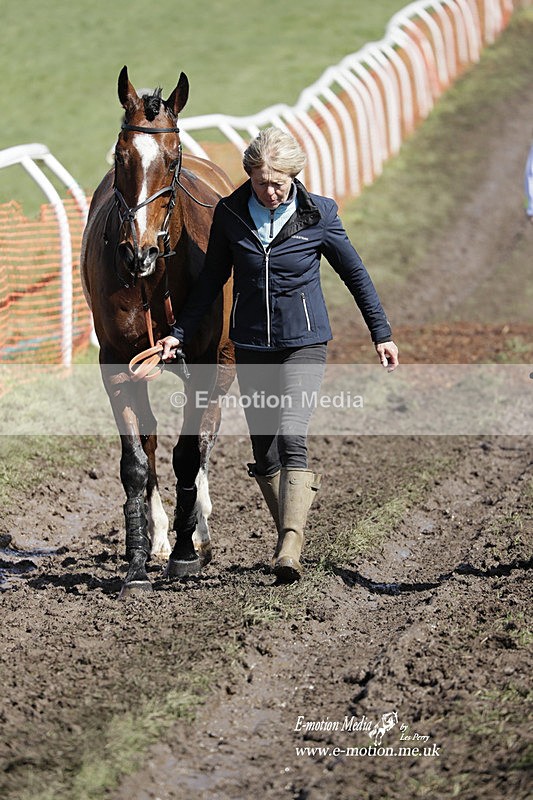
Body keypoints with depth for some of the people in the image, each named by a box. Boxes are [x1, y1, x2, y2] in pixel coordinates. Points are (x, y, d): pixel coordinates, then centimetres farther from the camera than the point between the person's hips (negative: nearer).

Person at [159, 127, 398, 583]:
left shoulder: (318, 215, -8)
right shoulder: (230, 214, -2)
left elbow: (355, 274, 4)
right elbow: (211, 281, 9)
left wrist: (381, 333, 7)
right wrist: (179, 334, 5)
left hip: (304, 343, -3)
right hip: (251, 346, 4)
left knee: (290, 437, -21)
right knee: (264, 454, 7)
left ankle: (290, 547, -28)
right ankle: (291, 540, 23)